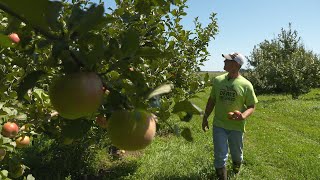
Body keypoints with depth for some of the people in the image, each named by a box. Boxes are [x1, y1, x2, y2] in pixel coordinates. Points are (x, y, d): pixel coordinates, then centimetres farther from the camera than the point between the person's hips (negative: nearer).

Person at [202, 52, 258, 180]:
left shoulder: (246, 85, -12)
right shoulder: (218, 80, -3)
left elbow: (251, 106, -5)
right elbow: (211, 100, 7)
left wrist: (243, 116, -26)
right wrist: (205, 118, 9)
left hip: (236, 126, -1)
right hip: (219, 124, 1)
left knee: (237, 153, 20)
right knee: (220, 155, 4)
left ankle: (237, 164, 55)